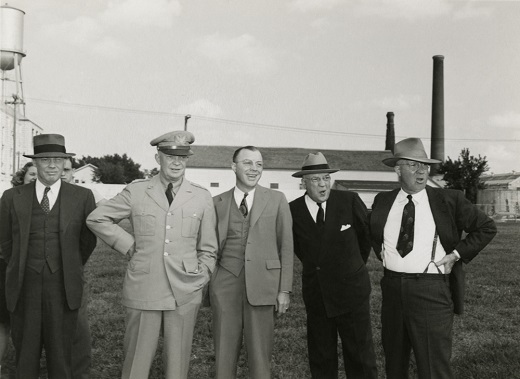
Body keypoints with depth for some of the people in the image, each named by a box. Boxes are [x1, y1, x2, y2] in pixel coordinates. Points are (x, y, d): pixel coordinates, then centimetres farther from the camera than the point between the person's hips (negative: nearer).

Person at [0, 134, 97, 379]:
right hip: (24, 287, 1)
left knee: (60, 358, 7)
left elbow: (88, 240, 10)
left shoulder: (82, 197, -1)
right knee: (25, 355, 9)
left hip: (63, 289, -1)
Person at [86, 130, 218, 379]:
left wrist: (200, 279, 3)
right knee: (137, 359, 7)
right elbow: (96, 219, 10)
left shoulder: (202, 197, 5)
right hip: (143, 291, 0)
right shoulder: (135, 192, 2)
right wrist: (128, 245, 3)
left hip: (185, 293, 1)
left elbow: (207, 249, 13)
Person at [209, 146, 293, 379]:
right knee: (224, 352, 8)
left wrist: (284, 290, -2)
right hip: (225, 283, 1)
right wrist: (206, 284, 6)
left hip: (261, 284, -1)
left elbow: (286, 246, 2)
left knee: (260, 353, 5)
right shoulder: (217, 203, 7)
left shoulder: (276, 200, 3)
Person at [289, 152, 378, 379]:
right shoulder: (293, 211, -6)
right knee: (320, 358, 12)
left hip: (351, 290, -1)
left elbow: (367, 234, 6)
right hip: (315, 293, 2)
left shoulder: (350, 201, -10)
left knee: (361, 356, 6)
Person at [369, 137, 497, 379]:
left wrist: (457, 254, -3)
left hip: (431, 292, -4)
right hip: (392, 287, 4)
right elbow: (373, 232, 26)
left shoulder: (449, 200, -4)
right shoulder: (383, 201, 6)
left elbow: (486, 228, 4)